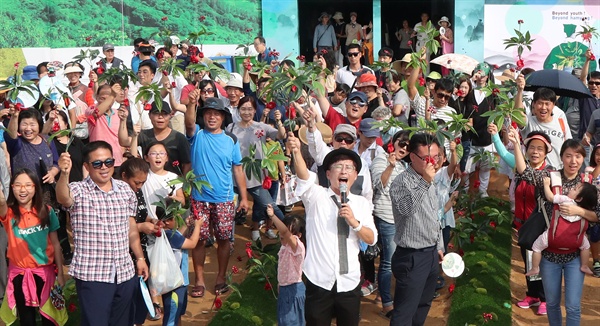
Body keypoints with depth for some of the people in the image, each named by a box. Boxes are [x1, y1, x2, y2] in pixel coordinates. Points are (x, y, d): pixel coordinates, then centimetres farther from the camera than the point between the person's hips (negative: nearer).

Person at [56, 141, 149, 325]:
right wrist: (64, 173, -51)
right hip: (91, 275, -5)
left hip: (125, 273, 5)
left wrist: (140, 258, 15)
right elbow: (63, 198, -33)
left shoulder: (125, 189, 6)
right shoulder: (78, 191, -8)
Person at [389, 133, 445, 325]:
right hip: (411, 257, -9)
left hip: (431, 254, 9)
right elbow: (406, 208, -39)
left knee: (423, 305, 20)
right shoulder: (402, 182, -18)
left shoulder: (429, 181, 10)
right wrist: (425, 182, -41)